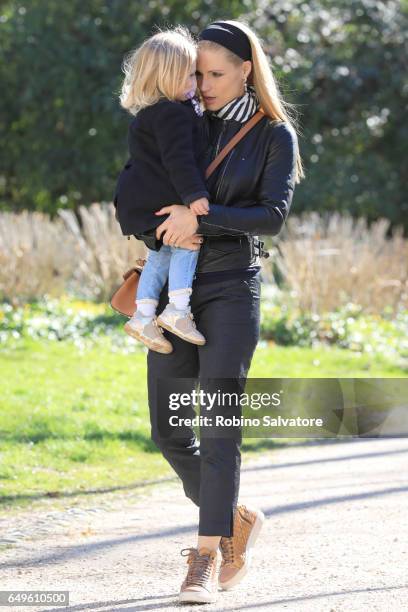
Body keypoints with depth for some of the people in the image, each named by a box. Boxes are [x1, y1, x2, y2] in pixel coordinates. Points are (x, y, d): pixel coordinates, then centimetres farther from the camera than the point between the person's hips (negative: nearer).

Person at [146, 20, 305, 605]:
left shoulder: (276, 134, 0)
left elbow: (274, 215, -10)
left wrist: (202, 218, -21)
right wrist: (176, 226, -4)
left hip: (232, 289, -5)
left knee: (219, 422, -12)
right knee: (169, 429, 4)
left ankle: (208, 557, -9)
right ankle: (236, 518, 24)